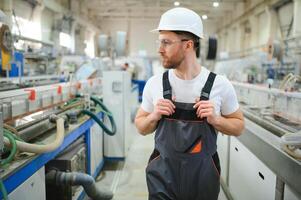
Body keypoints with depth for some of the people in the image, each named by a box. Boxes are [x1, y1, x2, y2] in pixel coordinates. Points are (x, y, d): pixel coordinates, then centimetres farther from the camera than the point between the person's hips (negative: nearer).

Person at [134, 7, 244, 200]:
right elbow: (141, 127, 5)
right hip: (163, 174, 1)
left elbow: (238, 126, 2)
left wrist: (216, 119, -16)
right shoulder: (154, 83, -6)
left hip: (203, 174, 0)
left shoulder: (220, 84, -9)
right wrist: (154, 117, -15)